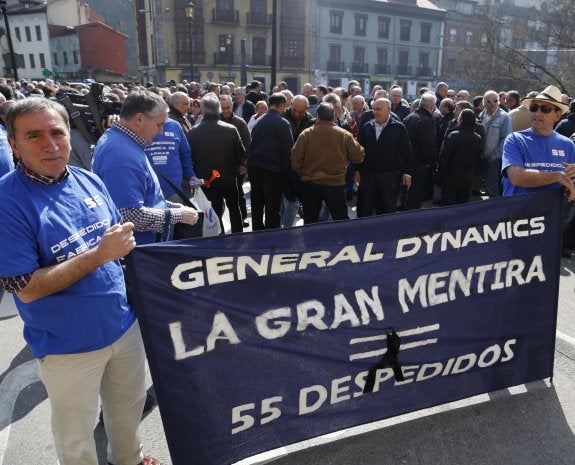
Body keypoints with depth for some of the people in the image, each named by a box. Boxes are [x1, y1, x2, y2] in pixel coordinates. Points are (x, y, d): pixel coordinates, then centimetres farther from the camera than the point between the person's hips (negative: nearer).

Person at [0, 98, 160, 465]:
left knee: (130, 406, 27)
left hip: (124, 324, 5)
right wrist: (99, 255, -26)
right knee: (76, 435, 20)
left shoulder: (89, 181, -2)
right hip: (68, 344, -5)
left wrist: (125, 242, -9)